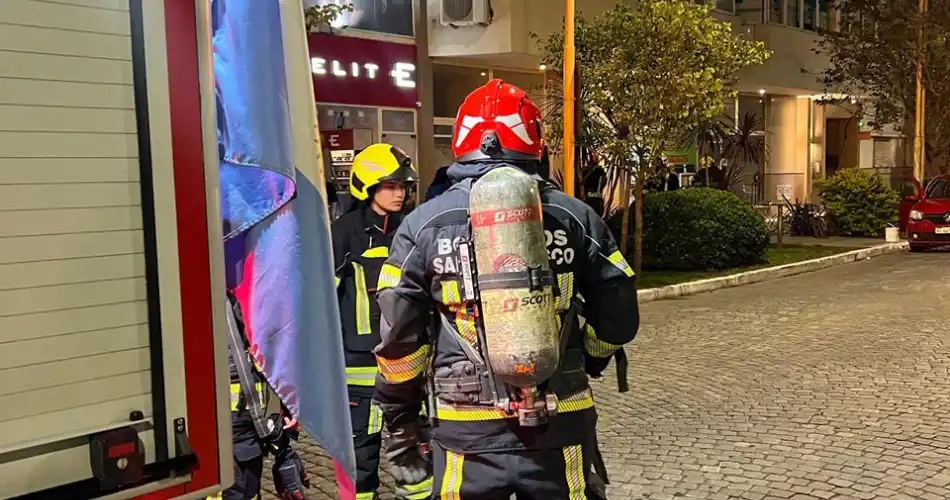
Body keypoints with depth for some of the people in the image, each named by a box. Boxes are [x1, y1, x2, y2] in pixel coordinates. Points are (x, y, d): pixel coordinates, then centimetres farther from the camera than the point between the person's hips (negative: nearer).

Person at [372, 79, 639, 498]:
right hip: (559, 430, 1)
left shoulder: (423, 224, -4)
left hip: (468, 433, -1)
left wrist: (398, 425, 9)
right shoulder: (573, 216, -1)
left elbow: (398, 336, -4)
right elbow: (618, 316, 4)